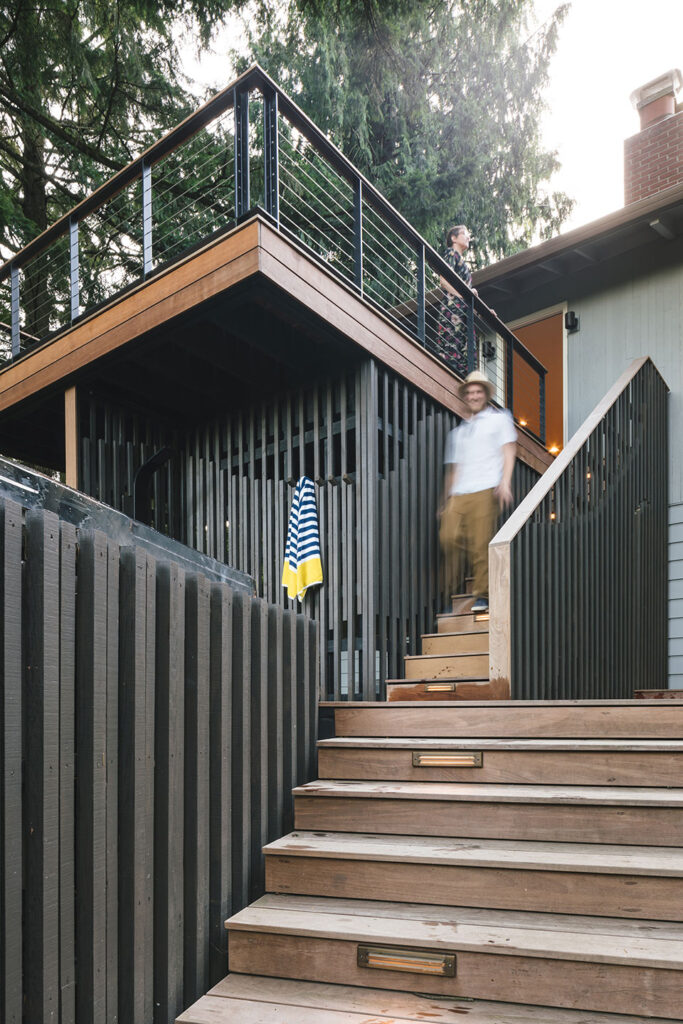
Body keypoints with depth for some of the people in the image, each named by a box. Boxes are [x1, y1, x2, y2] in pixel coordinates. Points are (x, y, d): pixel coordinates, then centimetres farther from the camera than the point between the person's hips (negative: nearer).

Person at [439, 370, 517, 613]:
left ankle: (482, 595, -1)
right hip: (458, 494, 4)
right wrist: (446, 500, 19)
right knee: (449, 537, -14)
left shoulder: (499, 419, 14)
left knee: (481, 544, -10)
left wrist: (505, 482, -10)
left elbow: (509, 451, 4)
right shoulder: (458, 431, 27)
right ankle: (453, 592, -3)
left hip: (486, 491, -4)